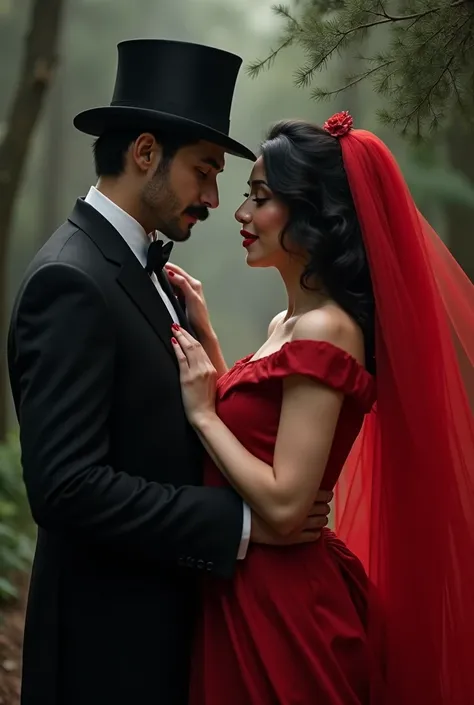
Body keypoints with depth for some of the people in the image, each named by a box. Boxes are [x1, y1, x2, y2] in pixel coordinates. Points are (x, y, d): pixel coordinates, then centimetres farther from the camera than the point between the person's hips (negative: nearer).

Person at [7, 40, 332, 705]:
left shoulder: (141, 267, 9)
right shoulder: (71, 281, -20)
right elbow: (67, 486, -26)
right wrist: (242, 522, -23)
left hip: (165, 611, 9)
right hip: (111, 631, -9)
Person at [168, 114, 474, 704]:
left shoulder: (324, 333, -20)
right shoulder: (288, 324, 8)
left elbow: (283, 503, -24)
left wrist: (202, 411, -17)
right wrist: (205, 333, 10)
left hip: (281, 605, -9)